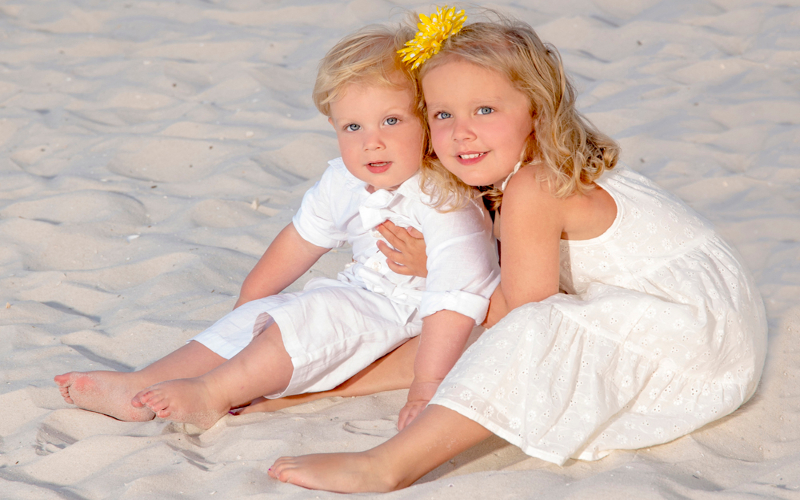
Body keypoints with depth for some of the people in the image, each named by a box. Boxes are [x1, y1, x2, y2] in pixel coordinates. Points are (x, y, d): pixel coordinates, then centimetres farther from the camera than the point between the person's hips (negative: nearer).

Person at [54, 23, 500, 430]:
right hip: (363, 291, 8)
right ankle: (141, 385, -12)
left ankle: (212, 394, -27)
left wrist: (427, 385, -34)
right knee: (258, 317, -4)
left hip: (408, 312, -8)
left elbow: (455, 298, -32)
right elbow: (303, 238, 14)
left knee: (318, 315, -30)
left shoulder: (445, 205, -28)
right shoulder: (342, 182, -3)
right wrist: (249, 305, 20)